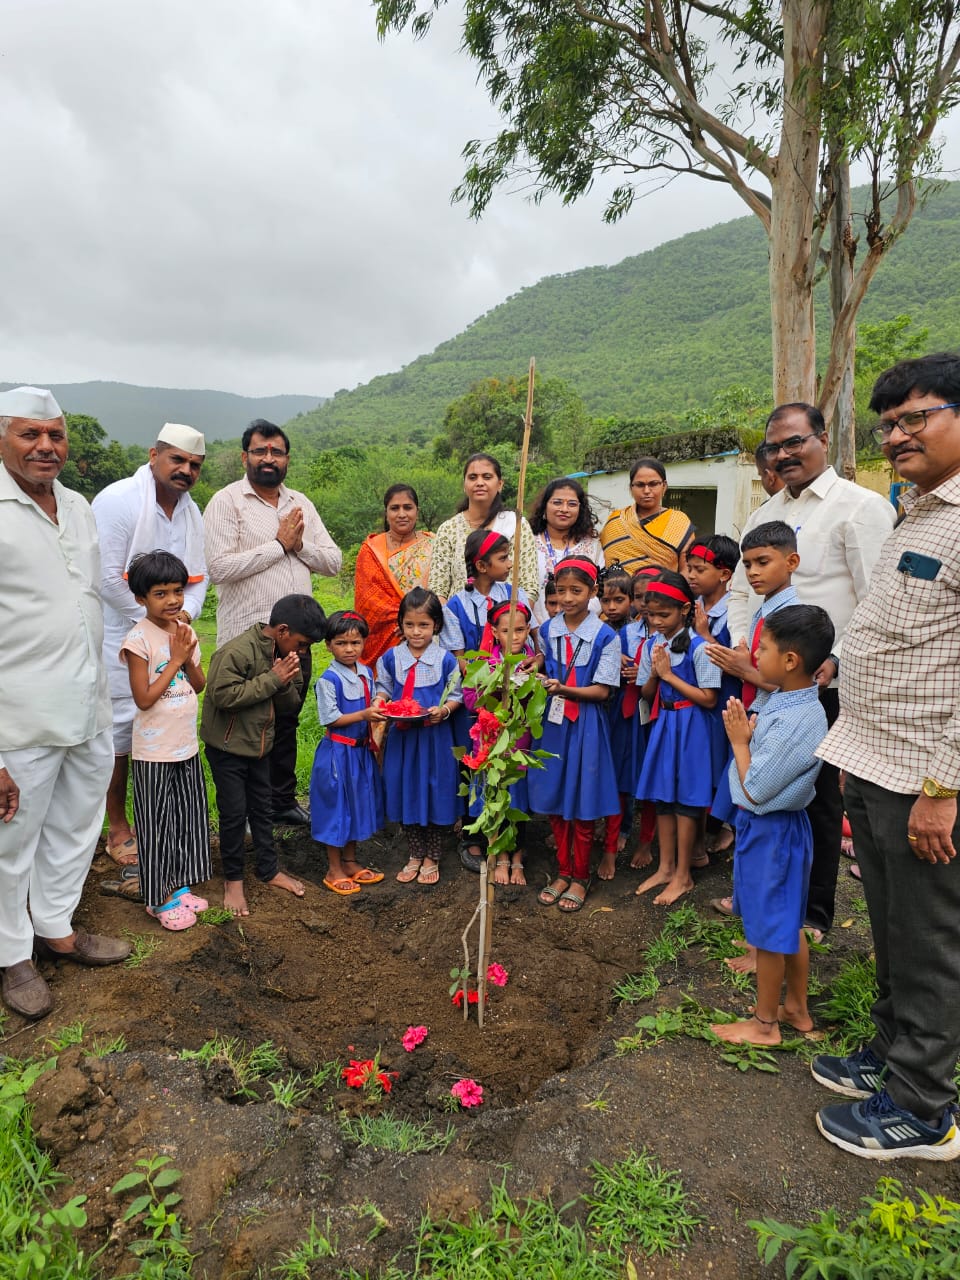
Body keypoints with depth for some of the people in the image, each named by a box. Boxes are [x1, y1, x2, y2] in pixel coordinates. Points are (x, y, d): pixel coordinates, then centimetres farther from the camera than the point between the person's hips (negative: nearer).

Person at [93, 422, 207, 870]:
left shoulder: (191, 510, 7)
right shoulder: (117, 500, -15)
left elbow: (199, 575, 8)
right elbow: (107, 578, -20)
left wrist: (184, 615, -10)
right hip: (121, 637, -6)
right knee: (119, 729, 1)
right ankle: (117, 829, 15)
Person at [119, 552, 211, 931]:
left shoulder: (185, 631, 3)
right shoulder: (139, 639, -17)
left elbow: (199, 685, 6)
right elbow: (144, 699, -19)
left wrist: (189, 657, -12)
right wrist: (175, 660, -18)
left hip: (186, 744, 7)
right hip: (154, 750, -6)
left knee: (188, 817, 16)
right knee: (157, 824, 6)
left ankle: (179, 886, 32)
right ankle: (160, 899, 21)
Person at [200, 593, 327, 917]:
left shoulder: (285, 653, 0)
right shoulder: (237, 651, -24)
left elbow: (292, 700, 4)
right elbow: (223, 696, -30)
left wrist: (285, 683, -19)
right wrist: (271, 679, -28)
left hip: (259, 743, 7)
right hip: (227, 746, -7)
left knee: (262, 808, 16)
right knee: (234, 813, 2)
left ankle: (269, 869, 30)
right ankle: (233, 879, 19)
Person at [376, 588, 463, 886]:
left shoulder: (446, 659, -7)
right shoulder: (391, 658, -1)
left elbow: (455, 695, 0)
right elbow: (383, 689, 9)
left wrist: (444, 710, -19)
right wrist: (380, 703, -12)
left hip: (435, 736, -2)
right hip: (401, 736, 2)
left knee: (434, 792, 7)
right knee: (407, 793, 11)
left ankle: (432, 858, 25)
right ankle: (415, 855, 30)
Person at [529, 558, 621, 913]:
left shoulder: (605, 636, -10)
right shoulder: (547, 630, 2)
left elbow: (602, 691, -12)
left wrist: (563, 689, -25)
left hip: (586, 726, -4)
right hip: (552, 722, 4)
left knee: (583, 804, 6)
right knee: (554, 800, 12)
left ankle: (580, 877, 24)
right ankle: (563, 872, 29)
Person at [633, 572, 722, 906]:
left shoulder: (698, 646, -16)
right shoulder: (652, 644, 3)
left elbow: (708, 699, -17)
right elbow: (646, 694, 8)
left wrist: (669, 675, -18)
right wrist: (654, 673, -12)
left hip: (690, 726, -6)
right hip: (662, 723, 6)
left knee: (686, 798, 3)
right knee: (662, 796, 13)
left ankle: (683, 875, 17)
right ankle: (665, 868, 28)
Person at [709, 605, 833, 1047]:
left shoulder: (797, 720, -28)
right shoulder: (776, 699, 0)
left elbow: (755, 789, -23)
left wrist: (739, 741, -14)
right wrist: (745, 731, -6)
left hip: (771, 831, -9)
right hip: (766, 825, 9)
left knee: (769, 929, 8)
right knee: (789, 923, 22)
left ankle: (764, 1024, 26)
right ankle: (796, 1009, 39)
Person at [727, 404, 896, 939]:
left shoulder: (860, 506, -7)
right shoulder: (765, 513, 15)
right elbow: (740, 589, 20)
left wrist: (837, 659, -20)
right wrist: (740, 649, 6)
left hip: (823, 684, -6)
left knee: (820, 796, 6)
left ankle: (814, 912, 24)